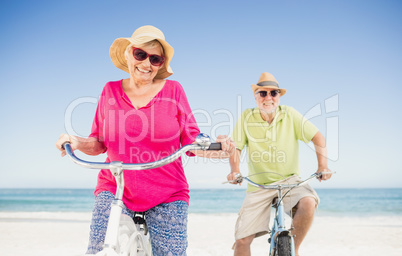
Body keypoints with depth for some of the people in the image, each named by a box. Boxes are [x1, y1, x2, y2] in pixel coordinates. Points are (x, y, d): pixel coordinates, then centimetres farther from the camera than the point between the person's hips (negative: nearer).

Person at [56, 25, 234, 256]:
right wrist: (77, 142, -8)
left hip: (166, 194, 0)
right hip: (114, 190, 1)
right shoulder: (111, 90, 6)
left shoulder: (173, 90, 2)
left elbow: (192, 141, 1)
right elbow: (99, 143, 11)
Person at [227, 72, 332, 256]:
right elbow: (236, 147, -4)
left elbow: (317, 137, -5)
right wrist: (234, 170, -23)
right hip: (258, 185, 1)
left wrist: (322, 165, -18)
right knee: (242, 240, -8)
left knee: (308, 203, -32)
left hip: (289, 181, 0)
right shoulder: (246, 117, -4)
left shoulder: (289, 114, -4)